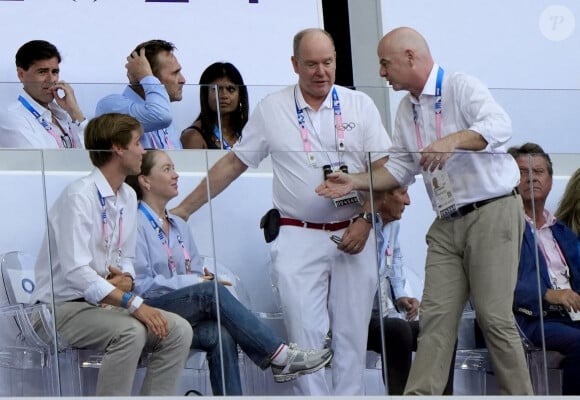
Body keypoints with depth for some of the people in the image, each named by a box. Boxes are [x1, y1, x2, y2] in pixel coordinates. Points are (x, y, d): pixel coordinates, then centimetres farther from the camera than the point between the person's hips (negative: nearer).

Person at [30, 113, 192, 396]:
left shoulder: (128, 197, 11)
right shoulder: (80, 195, -17)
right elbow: (75, 270, -25)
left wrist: (126, 279, -6)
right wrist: (133, 303, -28)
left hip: (107, 302, 8)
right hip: (65, 306, -8)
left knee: (178, 330, -11)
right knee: (130, 331, -33)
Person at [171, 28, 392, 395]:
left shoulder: (359, 106, 5)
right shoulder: (271, 110, 5)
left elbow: (382, 169, 4)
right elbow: (233, 164, 10)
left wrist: (366, 220, -8)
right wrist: (184, 208, 8)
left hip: (353, 234, 1)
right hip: (298, 239, -1)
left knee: (352, 333, 2)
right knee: (305, 335, -6)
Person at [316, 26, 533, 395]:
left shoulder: (461, 87, -7)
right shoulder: (406, 110, 17)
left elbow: (499, 126, -23)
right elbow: (399, 169, 19)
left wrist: (454, 139, -37)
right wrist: (355, 182, 6)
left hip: (492, 213, -7)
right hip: (448, 223, 7)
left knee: (495, 315, -8)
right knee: (436, 315, -1)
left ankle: (520, 394, 0)